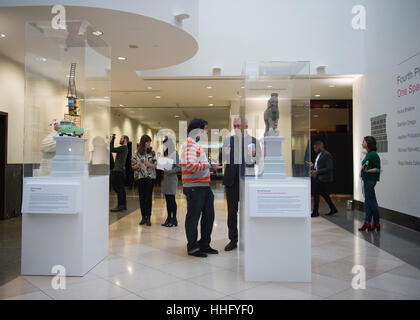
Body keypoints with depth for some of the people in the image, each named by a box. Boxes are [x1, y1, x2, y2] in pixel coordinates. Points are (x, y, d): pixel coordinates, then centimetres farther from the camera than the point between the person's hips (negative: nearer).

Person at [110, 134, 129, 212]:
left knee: (118, 188, -9)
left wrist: (111, 141, -5)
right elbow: (113, 150, 23)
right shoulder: (124, 148, 19)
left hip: (119, 171, -10)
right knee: (121, 189, 11)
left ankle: (120, 206, -8)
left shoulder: (123, 148, -12)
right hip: (120, 170, 10)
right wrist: (112, 141, 17)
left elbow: (112, 149, -19)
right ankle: (123, 205, 16)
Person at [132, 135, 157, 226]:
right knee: (141, 197, 5)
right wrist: (137, 165, -15)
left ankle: (148, 218, 2)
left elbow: (156, 165, 1)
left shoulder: (152, 153, 3)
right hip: (140, 177, 1)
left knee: (149, 197, -3)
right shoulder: (137, 153, 4)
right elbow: (133, 166, 7)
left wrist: (150, 165, -19)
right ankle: (143, 217, 16)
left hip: (150, 177, -1)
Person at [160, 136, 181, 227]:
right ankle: (169, 218, 18)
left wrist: (169, 171, -21)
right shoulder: (165, 154, 13)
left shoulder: (174, 154, -9)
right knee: (167, 199, 10)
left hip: (172, 179, -7)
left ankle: (174, 220, 5)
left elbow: (178, 168, -13)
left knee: (172, 199, -3)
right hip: (165, 179, 7)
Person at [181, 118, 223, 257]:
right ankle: (192, 247, 12)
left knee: (209, 215, 14)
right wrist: (209, 165, -22)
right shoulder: (190, 144, -13)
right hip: (194, 188, -10)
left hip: (203, 186, 10)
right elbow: (190, 166, -25)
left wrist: (209, 167, 16)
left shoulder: (196, 144, 21)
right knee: (193, 217, 0)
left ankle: (204, 244, 26)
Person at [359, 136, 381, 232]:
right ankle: (367, 223, 15)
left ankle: (376, 223, 10)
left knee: (371, 202, -1)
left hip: (370, 180, -9)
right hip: (366, 180, 9)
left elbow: (378, 169, -17)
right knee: (368, 202, 10)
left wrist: (367, 171, -28)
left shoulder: (373, 154, -15)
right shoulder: (368, 154, 12)